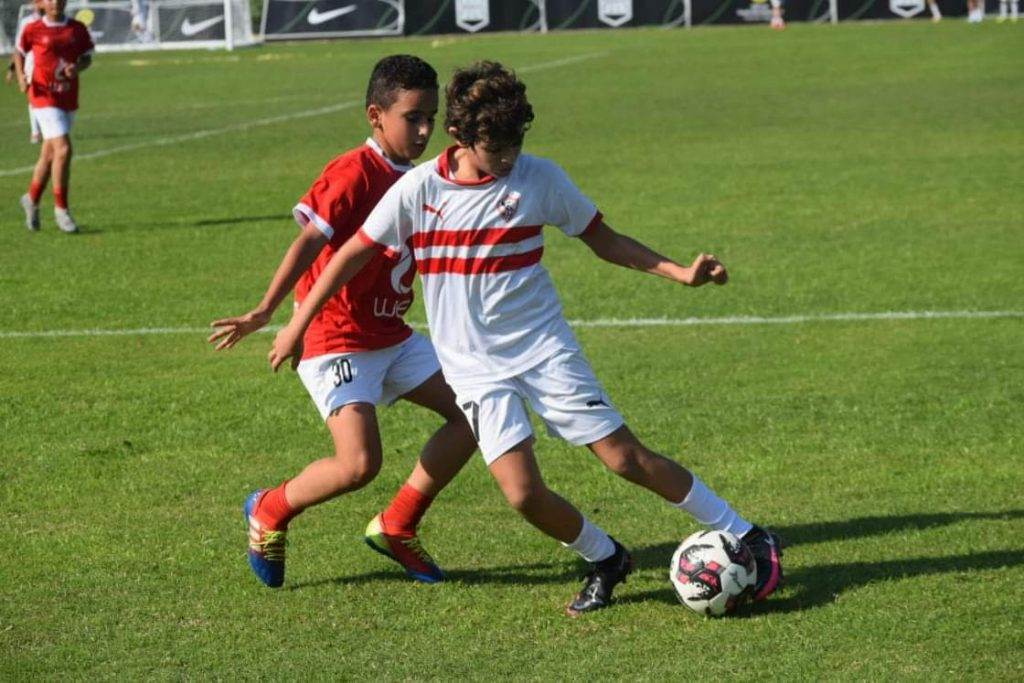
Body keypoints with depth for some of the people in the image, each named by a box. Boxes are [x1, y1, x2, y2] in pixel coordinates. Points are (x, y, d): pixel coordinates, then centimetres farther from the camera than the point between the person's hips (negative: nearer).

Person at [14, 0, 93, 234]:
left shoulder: (78, 29, 3)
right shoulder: (33, 30, -4)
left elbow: (87, 57, 10)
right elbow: (20, 52, 11)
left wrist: (77, 68, -12)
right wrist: (21, 76, -6)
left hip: (69, 99, 4)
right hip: (44, 98, -4)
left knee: (50, 154, 14)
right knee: (63, 149, -17)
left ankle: (32, 200, 36)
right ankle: (61, 209, -6)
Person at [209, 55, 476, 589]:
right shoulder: (354, 174, -17)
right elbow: (310, 241, -27)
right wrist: (265, 312, -35)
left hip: (392, 336, 9)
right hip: (337, 339, -9)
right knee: (359, 464, -19)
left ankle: (396, 527, 13)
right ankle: (269, 511, 10)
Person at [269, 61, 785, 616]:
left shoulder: (539, 178, -4)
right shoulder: (418, 189, -7)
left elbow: (603, 239, 7)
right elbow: (354, 255, 5)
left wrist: (680, 273, -3)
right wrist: (297, 325, 6)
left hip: (545, 350, 0)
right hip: (475, 368, 0)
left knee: (625, 457, -7)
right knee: (523, 493, -15)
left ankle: (749, 540, 6)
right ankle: (606, 561, 12)